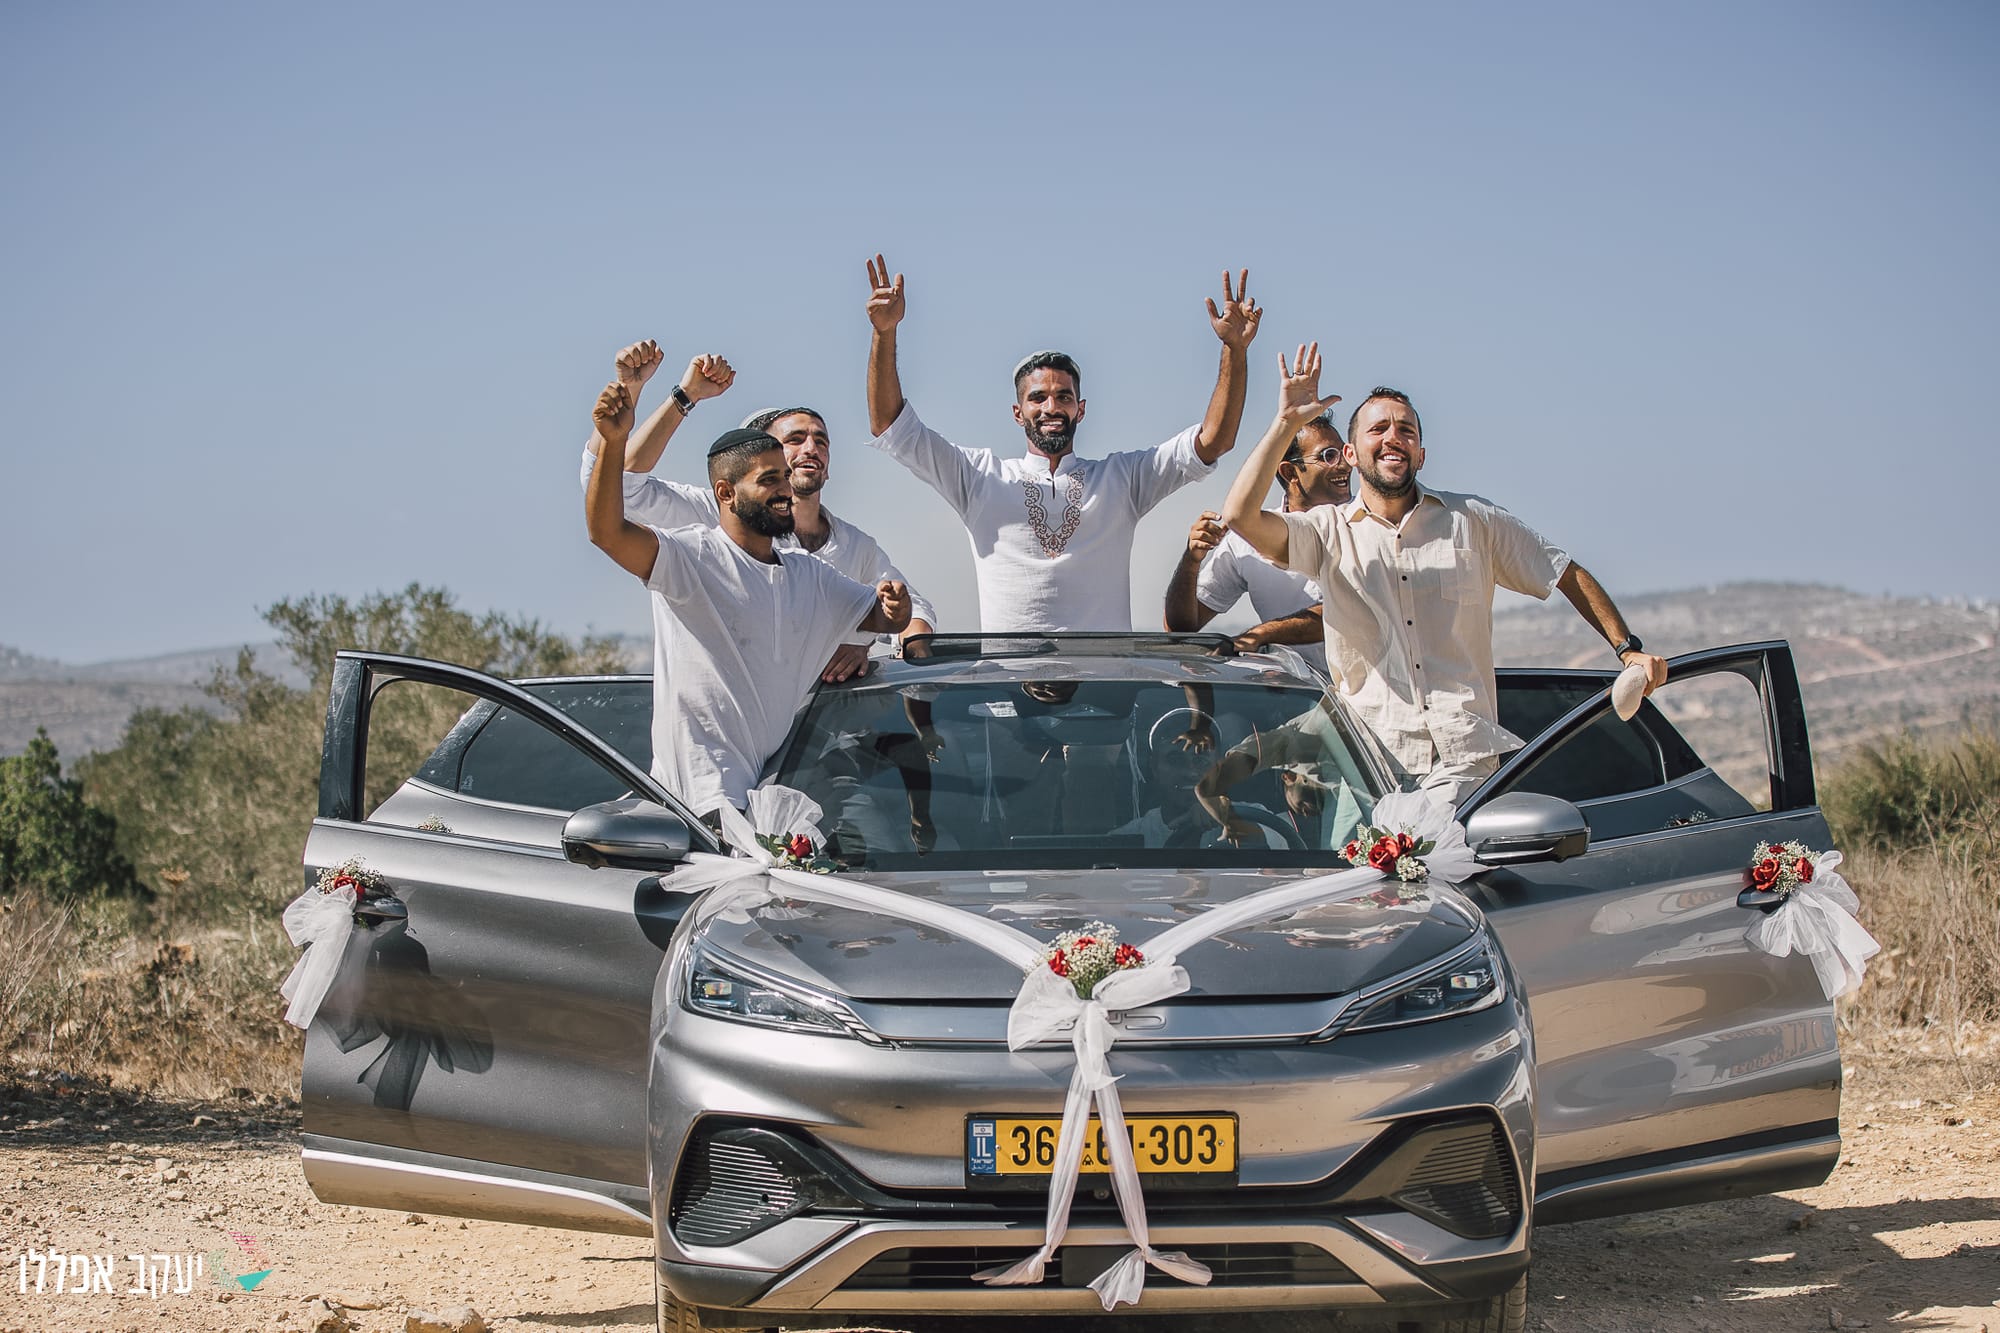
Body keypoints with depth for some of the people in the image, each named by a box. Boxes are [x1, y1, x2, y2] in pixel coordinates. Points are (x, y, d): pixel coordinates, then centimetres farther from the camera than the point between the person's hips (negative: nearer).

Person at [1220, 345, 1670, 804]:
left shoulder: (1473, 520, 14)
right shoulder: (1328, 531, 10)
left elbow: (1568, 576, 20)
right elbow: (1241, 517, -7)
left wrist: (1628, 649, 9)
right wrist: (1287, 423, -7)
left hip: (1464, 754, -1)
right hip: (1370, 755, 1)